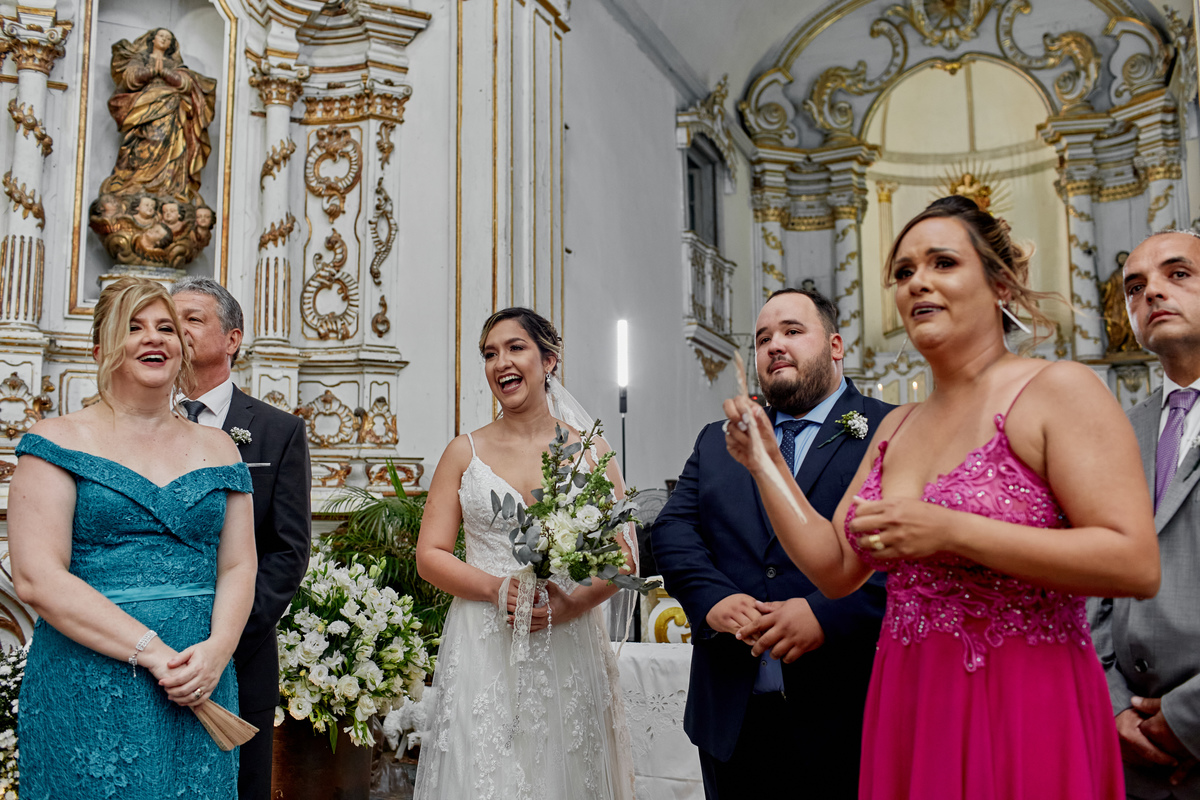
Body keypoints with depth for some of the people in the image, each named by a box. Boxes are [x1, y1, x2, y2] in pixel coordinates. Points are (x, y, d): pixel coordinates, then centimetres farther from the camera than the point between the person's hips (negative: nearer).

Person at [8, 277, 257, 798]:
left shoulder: (217, 449, 10)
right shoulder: (60, 441, -1)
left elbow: (238, 568, 6)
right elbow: (36, 578, -10)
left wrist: (216, 651, -12)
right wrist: (151, 650, -16)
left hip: (200, 695, 4)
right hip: (86, 693, -3)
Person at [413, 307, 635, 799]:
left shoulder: (590, 449, 6)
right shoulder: (465, 452, 7)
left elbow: (625, 553, 3)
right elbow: (429, 556, 3)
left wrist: (576, 602, -15)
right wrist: (495, 587, -14)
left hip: (568, 646, 0)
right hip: (484, 651, 0)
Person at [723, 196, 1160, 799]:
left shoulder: (1059, 391, -8)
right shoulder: (896, 427, 10)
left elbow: (1136, 565, -18)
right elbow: (835, 569, 11)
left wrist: (949, 531, -22)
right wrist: (765, 465, 2)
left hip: (1024, 711, -5)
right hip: (908, 708, 6)